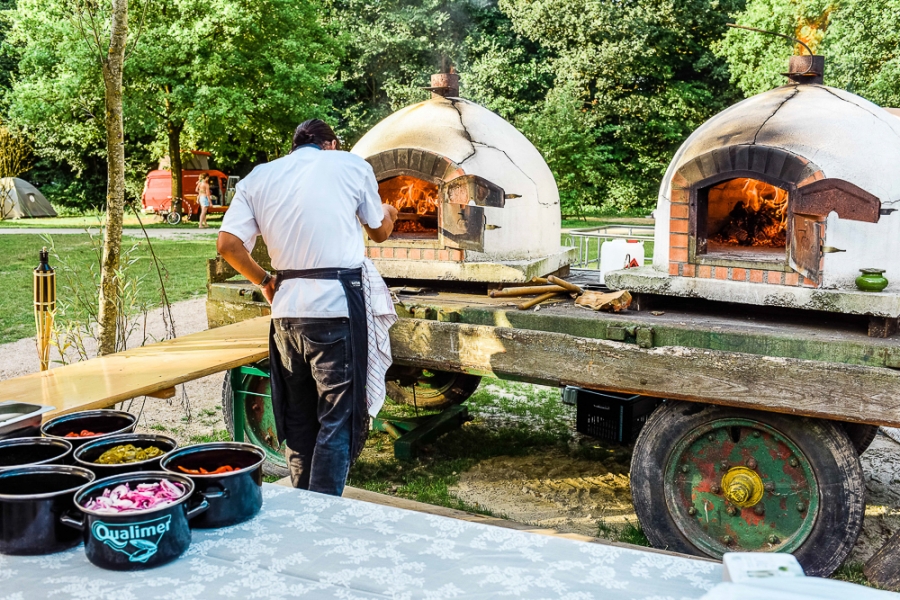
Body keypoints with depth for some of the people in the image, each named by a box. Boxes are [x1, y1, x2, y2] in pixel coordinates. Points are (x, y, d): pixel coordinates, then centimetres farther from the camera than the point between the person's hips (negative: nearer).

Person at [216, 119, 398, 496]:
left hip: (287, 309, 4)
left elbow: (228, 244, 1)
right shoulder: (351, 164, 4)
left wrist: (264, 280, 16)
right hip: (337, 307, -4)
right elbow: (380, 231, 16)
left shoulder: (259, 177, 11)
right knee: (338, 419, 1)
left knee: (298, 418, 16)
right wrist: (389, 214, 39)